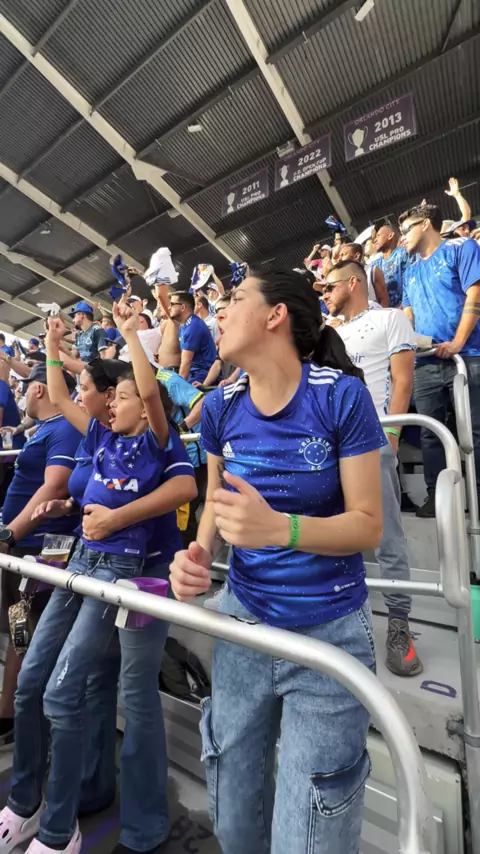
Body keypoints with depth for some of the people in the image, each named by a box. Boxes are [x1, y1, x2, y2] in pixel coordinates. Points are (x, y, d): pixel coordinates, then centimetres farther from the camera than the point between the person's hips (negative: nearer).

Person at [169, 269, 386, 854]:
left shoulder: (341, 395, -15)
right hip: (242, 624, 4)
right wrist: (199, 551, -12)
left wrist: (280, 528, -31)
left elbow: (368, 525, -14)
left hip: (329, 634, -3)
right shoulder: (220, 406, -3)